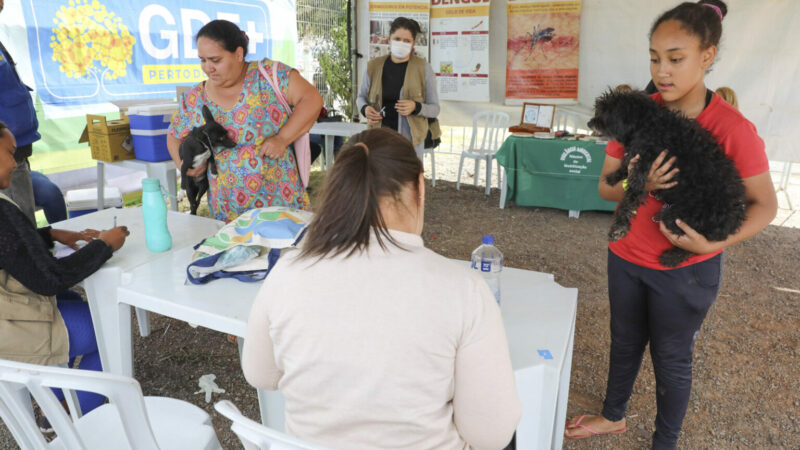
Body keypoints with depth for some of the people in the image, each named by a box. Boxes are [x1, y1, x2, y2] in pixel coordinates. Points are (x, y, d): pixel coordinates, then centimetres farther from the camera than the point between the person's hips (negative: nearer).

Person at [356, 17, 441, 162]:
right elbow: (361, 97, 20)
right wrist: (365, 109, -3)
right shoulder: (374, 67, 5)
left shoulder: (423, 68, 0)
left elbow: (435, 108, 2)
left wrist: (416, 107, -18)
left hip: (410, 139, -2)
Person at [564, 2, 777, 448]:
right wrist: (638, 185, -25)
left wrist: (715, 243, -26)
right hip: (627, 258, 4)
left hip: (687, 269, -4)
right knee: (625, 343, 23)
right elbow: (605, 186, -3)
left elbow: (765, 205, -10)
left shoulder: (732, 129, -19)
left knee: (672, 360, 14)